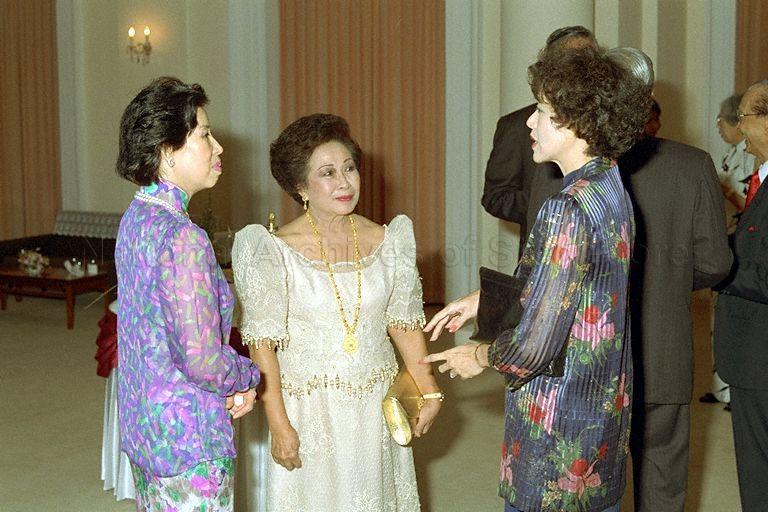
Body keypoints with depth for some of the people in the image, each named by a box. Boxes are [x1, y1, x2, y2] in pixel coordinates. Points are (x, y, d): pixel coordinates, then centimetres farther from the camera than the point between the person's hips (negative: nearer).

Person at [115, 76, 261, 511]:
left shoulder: (136, 218, 4)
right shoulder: (182, 238, -24)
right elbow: (202, 359, -26)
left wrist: (230, 383, 4)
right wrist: (248, 377, -5)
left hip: (142, 427, 9)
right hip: (188, 440, -9)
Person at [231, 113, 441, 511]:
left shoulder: (387, 241, 0)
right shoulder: (276, 250, -12)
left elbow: (403, 321, 7)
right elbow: (262, 343, -12)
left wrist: (428, 390, 0)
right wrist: (279, 425, -14)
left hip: (376, 404, 4)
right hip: (308, 409, -3)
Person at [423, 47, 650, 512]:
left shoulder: (568, 210, -24)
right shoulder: (612, 188, 5)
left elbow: (533, 346, -25)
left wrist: (479, 356, -6)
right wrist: (483, 299, 17)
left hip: (557, 426, -9)